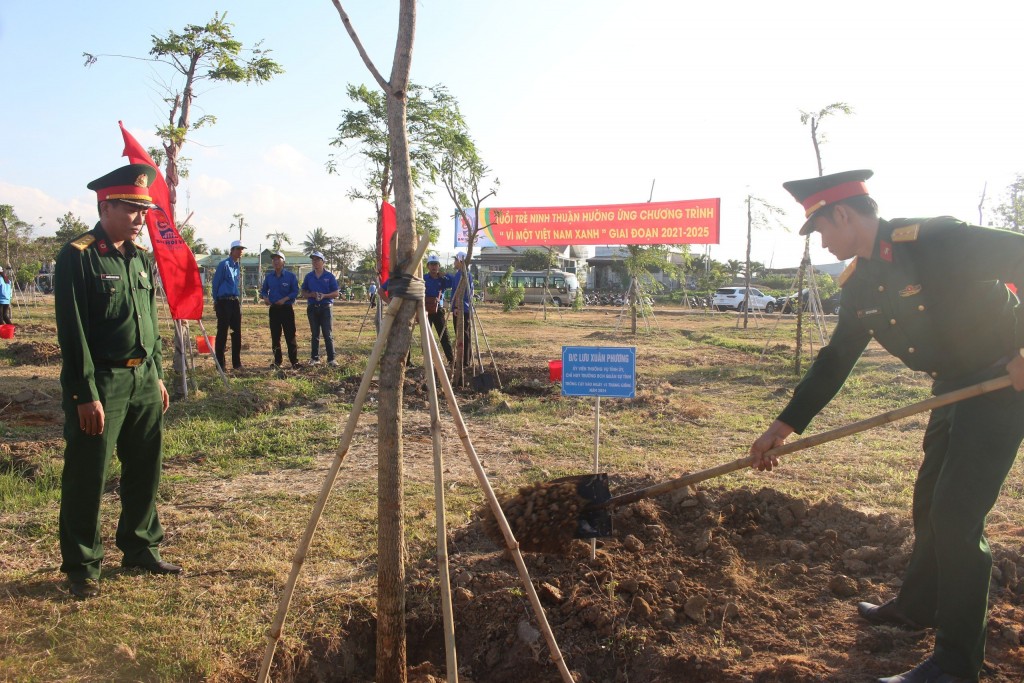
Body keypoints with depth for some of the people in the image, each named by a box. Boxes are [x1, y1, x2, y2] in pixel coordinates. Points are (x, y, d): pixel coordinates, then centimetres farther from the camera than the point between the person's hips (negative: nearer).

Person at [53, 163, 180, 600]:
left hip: (143, 380, 7)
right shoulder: (77, 257, -10)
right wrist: (86, 395, -17)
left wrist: (157, 376, 15)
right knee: (87, 477, 4)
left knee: (145, 470, 14)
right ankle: (81, 566, 18)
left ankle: (141, 548, 30)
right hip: (100, 383, -7)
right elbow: (73, 333, -14)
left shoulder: (141, 258, 12)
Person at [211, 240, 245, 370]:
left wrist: (237, 298, 18)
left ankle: (237, 363, 13)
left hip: (235, 302, 7)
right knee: (222, 332, -3)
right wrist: (216, 301, 0)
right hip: (224, 302, -7)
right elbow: (216, 283, -4)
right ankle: (220, 363, 3)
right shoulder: (224, 264, -8)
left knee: (237, 332, 7)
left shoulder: (238, 266, 14)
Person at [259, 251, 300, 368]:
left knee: (290, 336, -5)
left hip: (287, 309, -4)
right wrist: (264, 297, -6)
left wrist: (285, 299, -18)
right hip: (274, 309, 4)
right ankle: (277, 361, 16)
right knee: (275, 336, 7)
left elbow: (295, 291, -4)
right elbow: (264, 290, 16)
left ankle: (294, 361, -1)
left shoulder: (291, 276, -3)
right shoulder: (268, 276, 9)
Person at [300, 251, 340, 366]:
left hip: (325, 308, -3)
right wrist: (311, 295, -10)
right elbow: (303, 293, 11)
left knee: (327, 334, -4)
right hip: (312, 308, 3)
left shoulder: (329, 276, 0)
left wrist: (324, 295, -17)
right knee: (314, 335, 9)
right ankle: (314, 358, 16)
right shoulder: (309, 276, 8)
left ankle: (331, 359, 0)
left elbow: (336, 294, 0)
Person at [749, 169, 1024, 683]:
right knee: (930, 505, 19)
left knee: (955, 515, -10)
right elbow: (835, 360, 7)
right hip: (954, 387, 9)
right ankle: (916, 607, 40)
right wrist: (783, 426, 4)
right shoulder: (857, 284, 3)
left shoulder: (933, 239, -23)